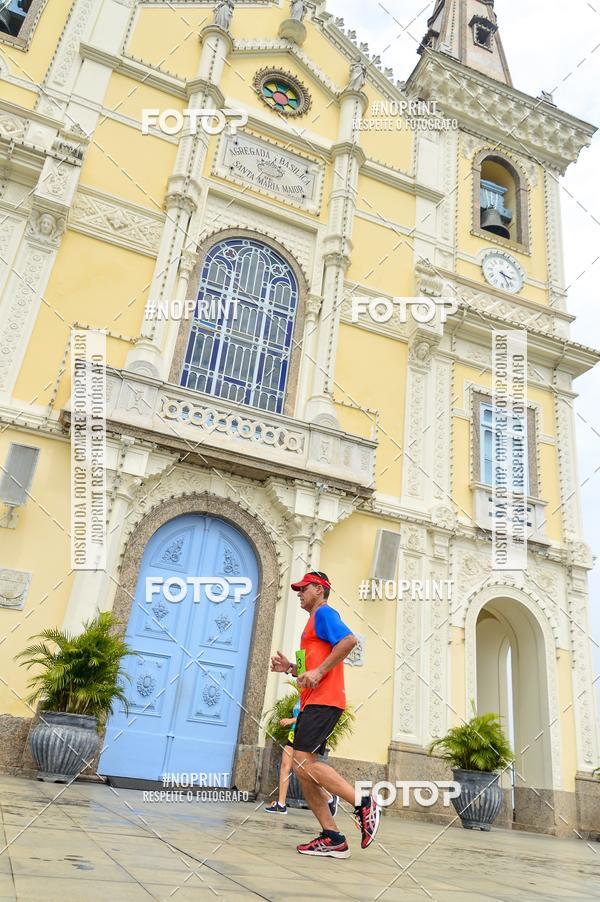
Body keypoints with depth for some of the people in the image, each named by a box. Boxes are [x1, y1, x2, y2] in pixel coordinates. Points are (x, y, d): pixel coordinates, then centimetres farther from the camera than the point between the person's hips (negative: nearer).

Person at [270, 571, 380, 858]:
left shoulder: (324, 613, -3)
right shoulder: (314, 621, 26)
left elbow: (349, 640, -22)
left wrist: (319, 672, -23)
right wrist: (290, 668, 14)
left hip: (323, 701, -10)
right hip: (312, 703, 10)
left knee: (303, 762, -18)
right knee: (302, 769, 4)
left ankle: (363, 803, -11)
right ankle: (332, 838, 5)